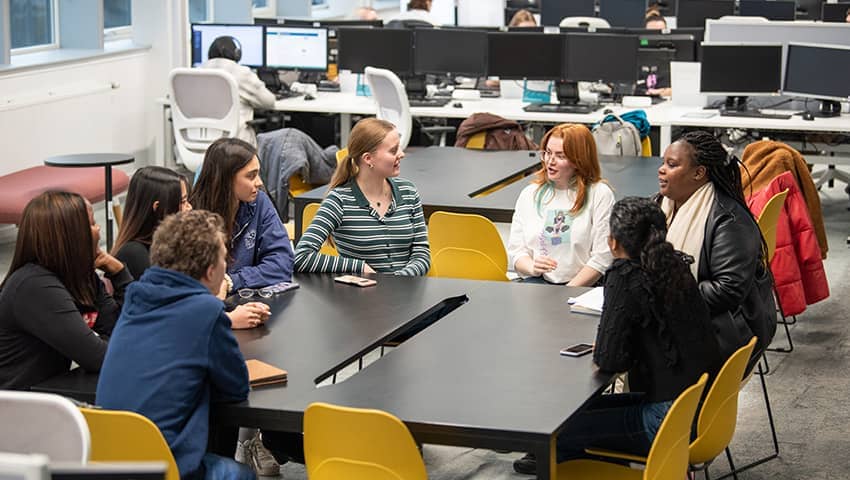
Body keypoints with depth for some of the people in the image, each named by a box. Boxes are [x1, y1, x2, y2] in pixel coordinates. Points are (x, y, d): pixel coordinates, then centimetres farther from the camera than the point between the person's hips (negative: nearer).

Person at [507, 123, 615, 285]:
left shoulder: (600, 194, 1)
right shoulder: (530, 194, 14)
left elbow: (603, 257, -5)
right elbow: (515, 250, 12)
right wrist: (532, 267, -11)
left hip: (581, 287, -3)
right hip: (536, 282, 3)